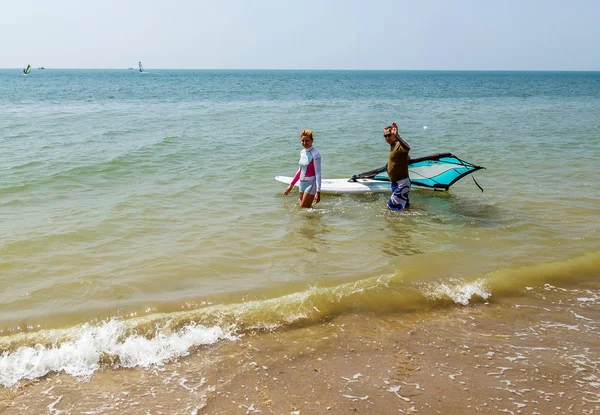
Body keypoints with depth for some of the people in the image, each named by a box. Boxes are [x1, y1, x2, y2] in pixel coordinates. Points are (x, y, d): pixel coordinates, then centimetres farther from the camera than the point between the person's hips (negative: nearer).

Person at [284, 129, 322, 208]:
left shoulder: (315, 154, -15)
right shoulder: (302, 152, 8)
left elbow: (318, 174, -17)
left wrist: (318, 192, -23)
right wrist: (291, 184, 21)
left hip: (311, 184, -8)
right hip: (302, 184, 8)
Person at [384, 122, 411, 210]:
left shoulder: (399, 145, -21)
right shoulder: (393, 146, 10)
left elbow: (407, 148, -47)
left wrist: (397, 136, -63)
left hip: (401, 183, -10)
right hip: (396, 182, 11)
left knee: (391, 207, -8)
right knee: (405, 205, 21)